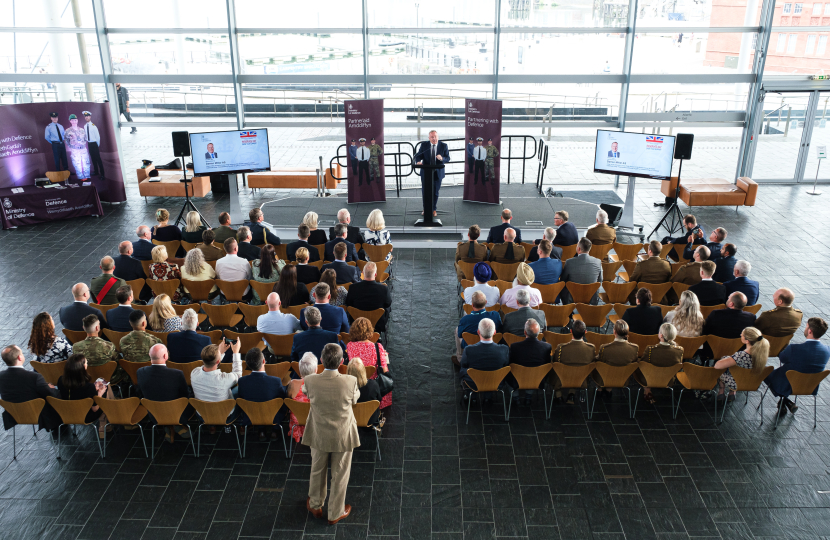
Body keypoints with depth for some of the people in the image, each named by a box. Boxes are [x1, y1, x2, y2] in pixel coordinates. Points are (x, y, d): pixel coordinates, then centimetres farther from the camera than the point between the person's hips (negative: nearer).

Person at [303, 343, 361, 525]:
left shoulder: (311, 381, -23)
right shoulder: (351, 381, -26)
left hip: (319, 435, 2)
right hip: (343, 436, -1)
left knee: (317, 471, 25)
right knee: (340, 476, 18)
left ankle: (316, 506, 46)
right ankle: (335, 513, 36)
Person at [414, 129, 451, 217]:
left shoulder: (444, 146, -2)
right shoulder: (424, 145, -1)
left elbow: (448, 159, -2)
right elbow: (418, 155, -1)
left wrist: (442, 158, -25)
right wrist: (418, 161, -24)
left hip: (438, 173, 0)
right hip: (426, 172, 0)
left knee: (435, 192, 8)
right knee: (425, 192, 6)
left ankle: (434, 210, 24)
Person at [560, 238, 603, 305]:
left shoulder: (569, 262, -18)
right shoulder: (597, 262, -12)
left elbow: (562, 280, -1)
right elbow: (600, 281, 4)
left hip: (572, 300, -2)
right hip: (591, 300, 2)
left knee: (562, 288, 27)